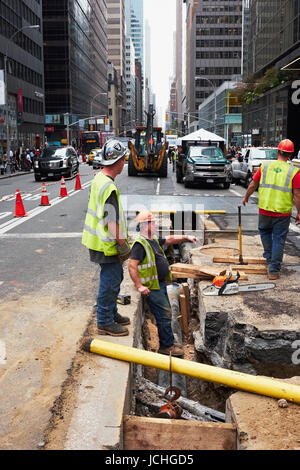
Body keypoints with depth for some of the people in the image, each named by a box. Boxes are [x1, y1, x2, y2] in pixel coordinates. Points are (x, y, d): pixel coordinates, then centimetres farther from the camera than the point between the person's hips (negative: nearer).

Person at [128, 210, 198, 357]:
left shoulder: (154, 240, 13)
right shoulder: (140, 244, -18)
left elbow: (170, 239, 28)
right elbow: (132, 266, -23)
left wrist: (186, 238, 16)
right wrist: (139, 286, -24)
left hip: (161, 284, 10)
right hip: (152, 287, -10)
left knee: (165, 313, 16)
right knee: (164, 315, -6)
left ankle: (168, 341, 29)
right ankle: (166, 346, 4)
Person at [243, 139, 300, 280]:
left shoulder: (265, 165, -1)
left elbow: (253, 185, 5)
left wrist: (246, 197, 23)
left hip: (264, 210, 2)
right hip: (283, 213, -2)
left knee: (265, 231, 29)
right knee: (278, 239, 8)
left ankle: (269, 257, 35)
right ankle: (274, 270, 11)